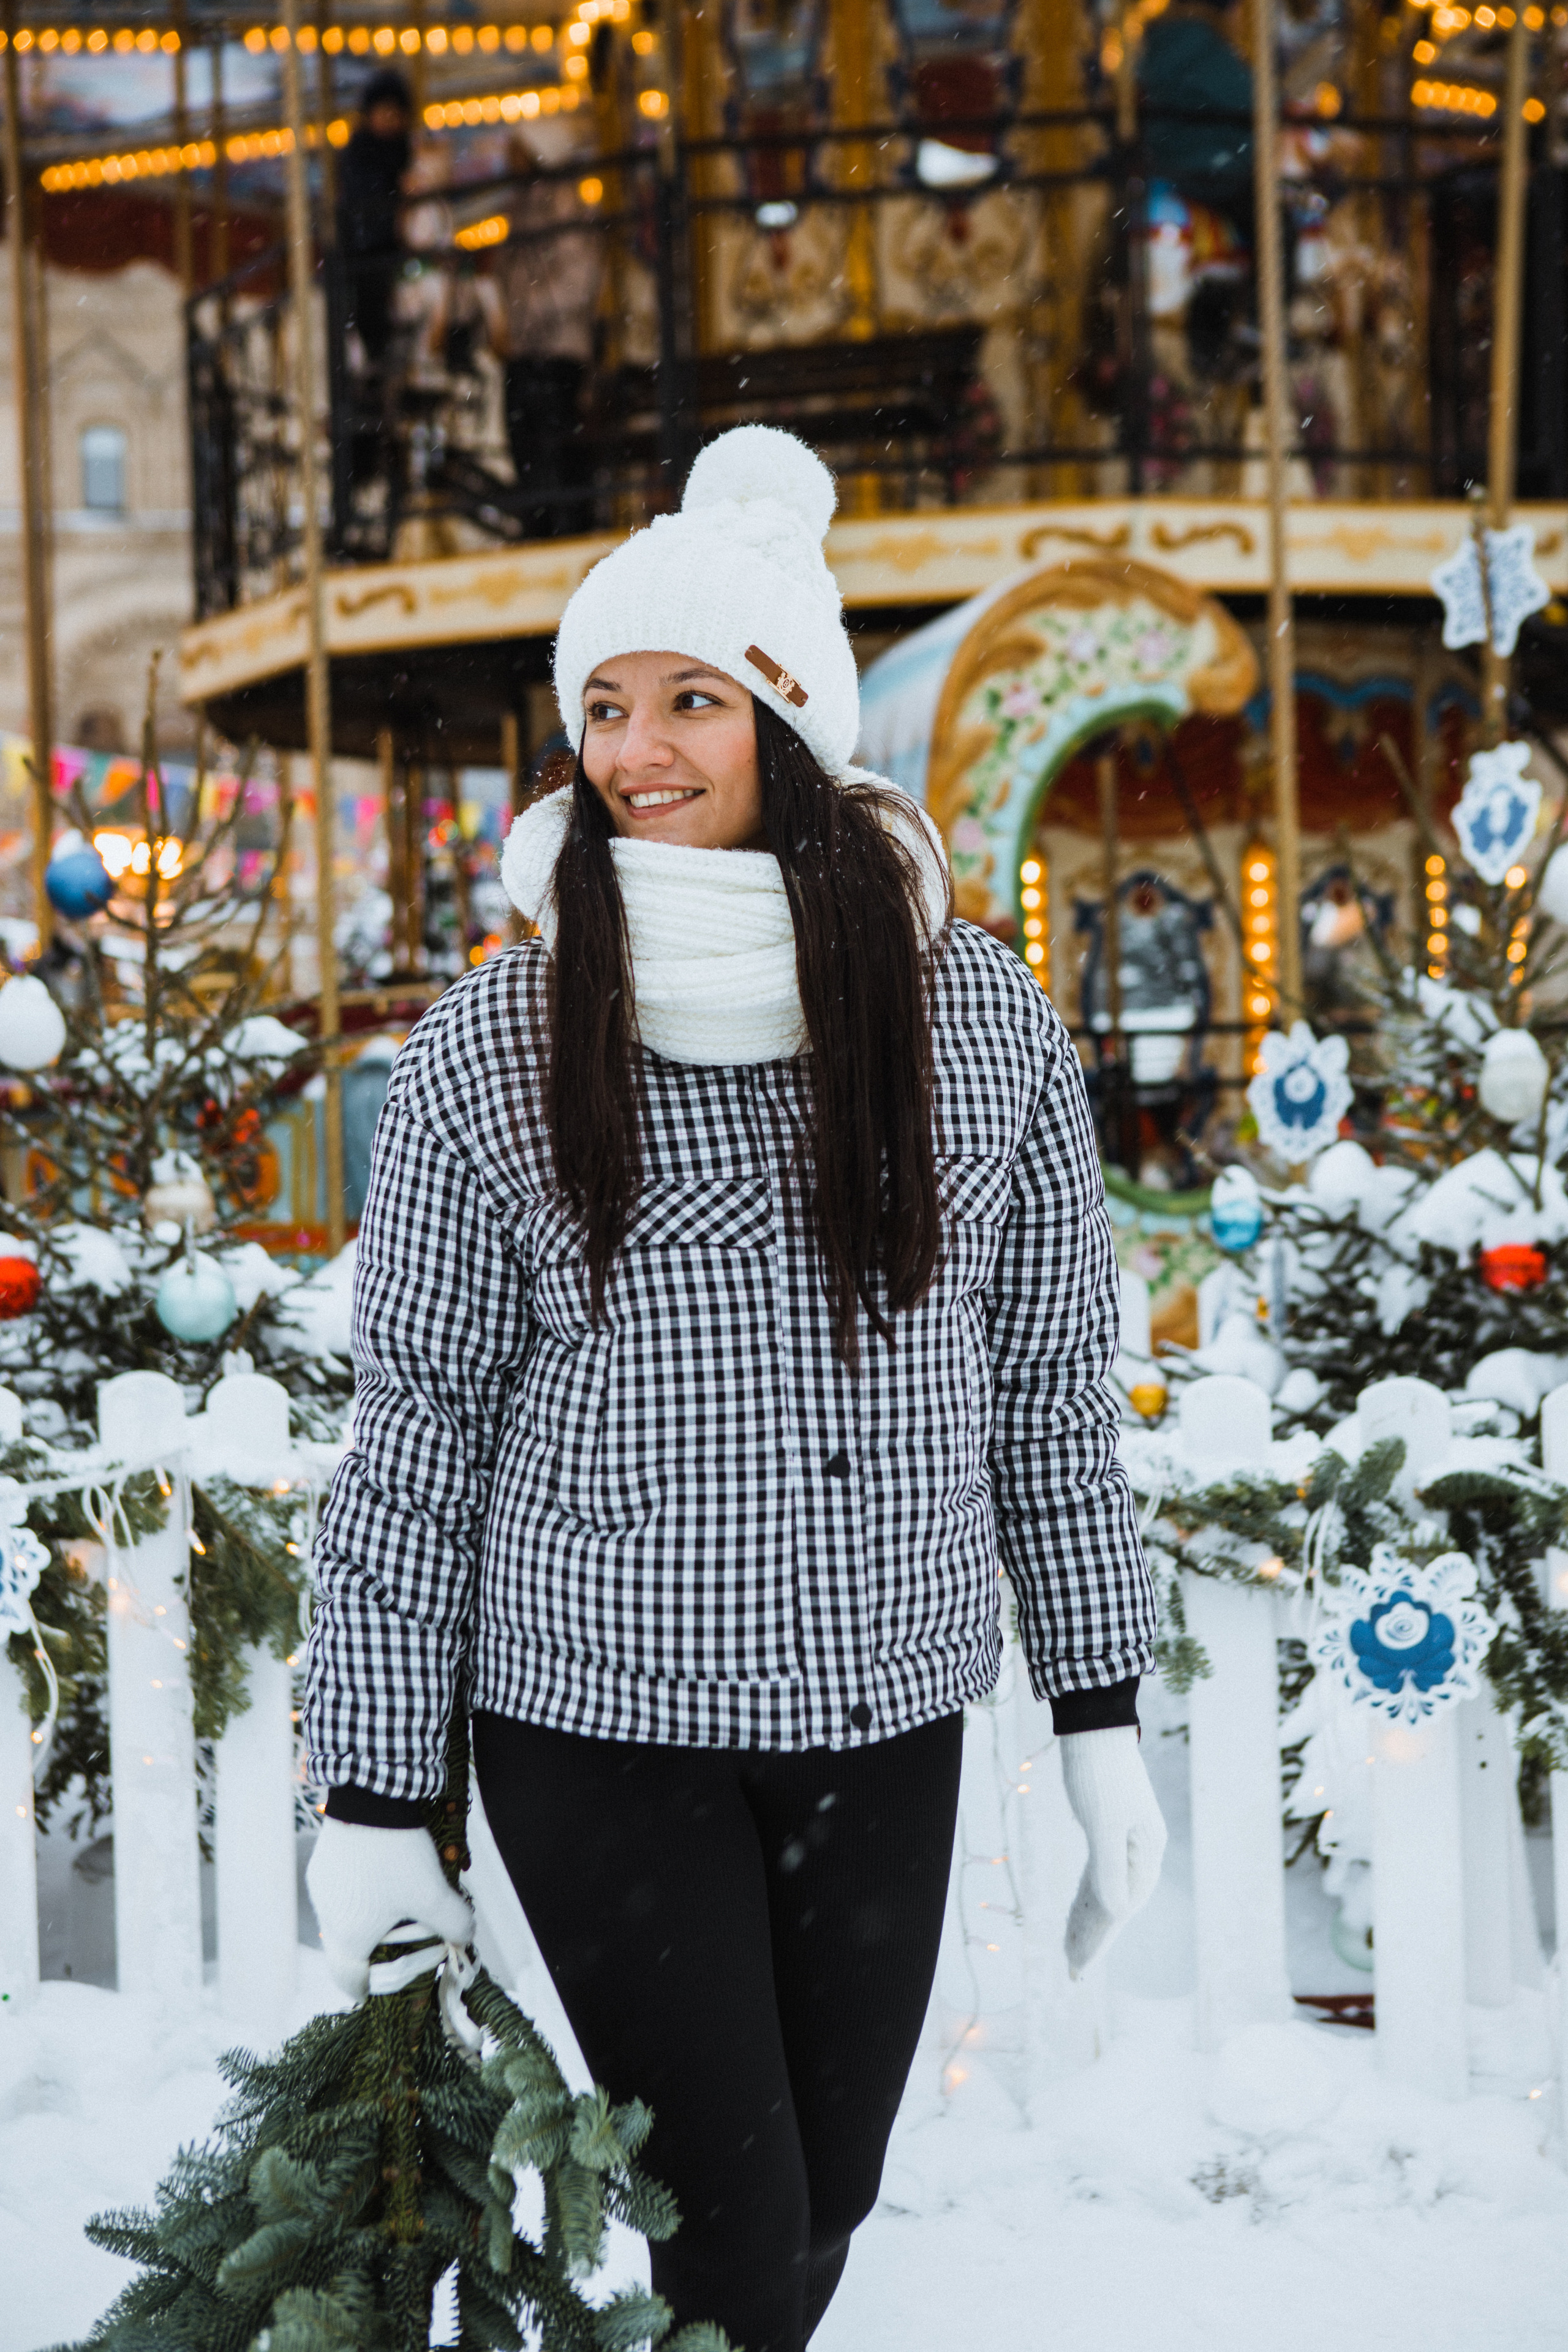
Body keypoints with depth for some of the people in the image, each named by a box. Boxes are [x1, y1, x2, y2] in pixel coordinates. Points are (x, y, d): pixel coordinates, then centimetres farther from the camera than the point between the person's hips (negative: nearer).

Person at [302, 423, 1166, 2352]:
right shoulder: (490, 1053, -8)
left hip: (888, 1723, 3)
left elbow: (1051, 1380, 7)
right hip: (601, 1722, -3)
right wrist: (372, 1801, -3)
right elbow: (416, 1431, -4)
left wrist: (1101, 1714, 8)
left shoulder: (980, 1021, -2)